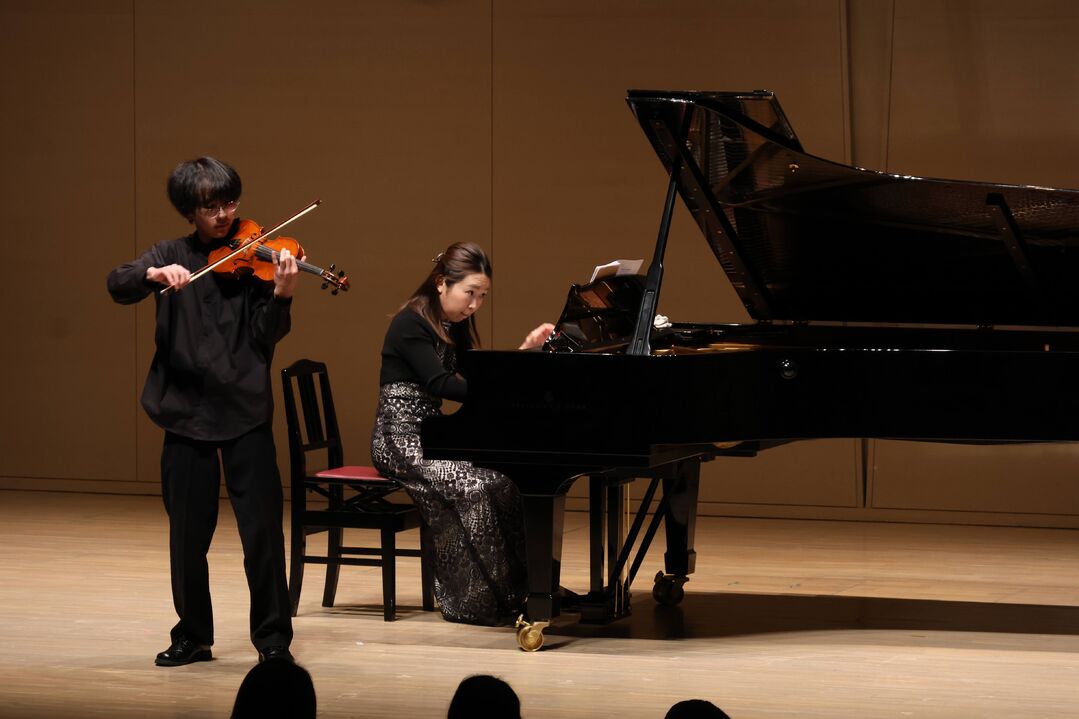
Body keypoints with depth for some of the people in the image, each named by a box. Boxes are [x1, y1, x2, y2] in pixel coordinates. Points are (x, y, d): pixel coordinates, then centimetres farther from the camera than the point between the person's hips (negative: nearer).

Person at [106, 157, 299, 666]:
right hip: (186, 412, 2)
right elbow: (118, 286, -8)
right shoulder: (171, 256, 8)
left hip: (244, 411, -2)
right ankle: (192, 636, 22)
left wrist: (282, 293, -25)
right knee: (187, 534, 8)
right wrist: (154, 274, -28)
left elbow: (266, 337, -7)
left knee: (262, 532, -5)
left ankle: (274, 640, 4)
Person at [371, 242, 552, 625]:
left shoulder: (455, 327, 13)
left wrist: (525, 350, 1)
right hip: (400, 439, -8)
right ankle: (474, 598, -20)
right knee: (473, 485, -29)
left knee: (504, 477, -15)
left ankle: (512, 587, -11)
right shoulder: (411, 324, -14)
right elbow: (440, 384, -26)